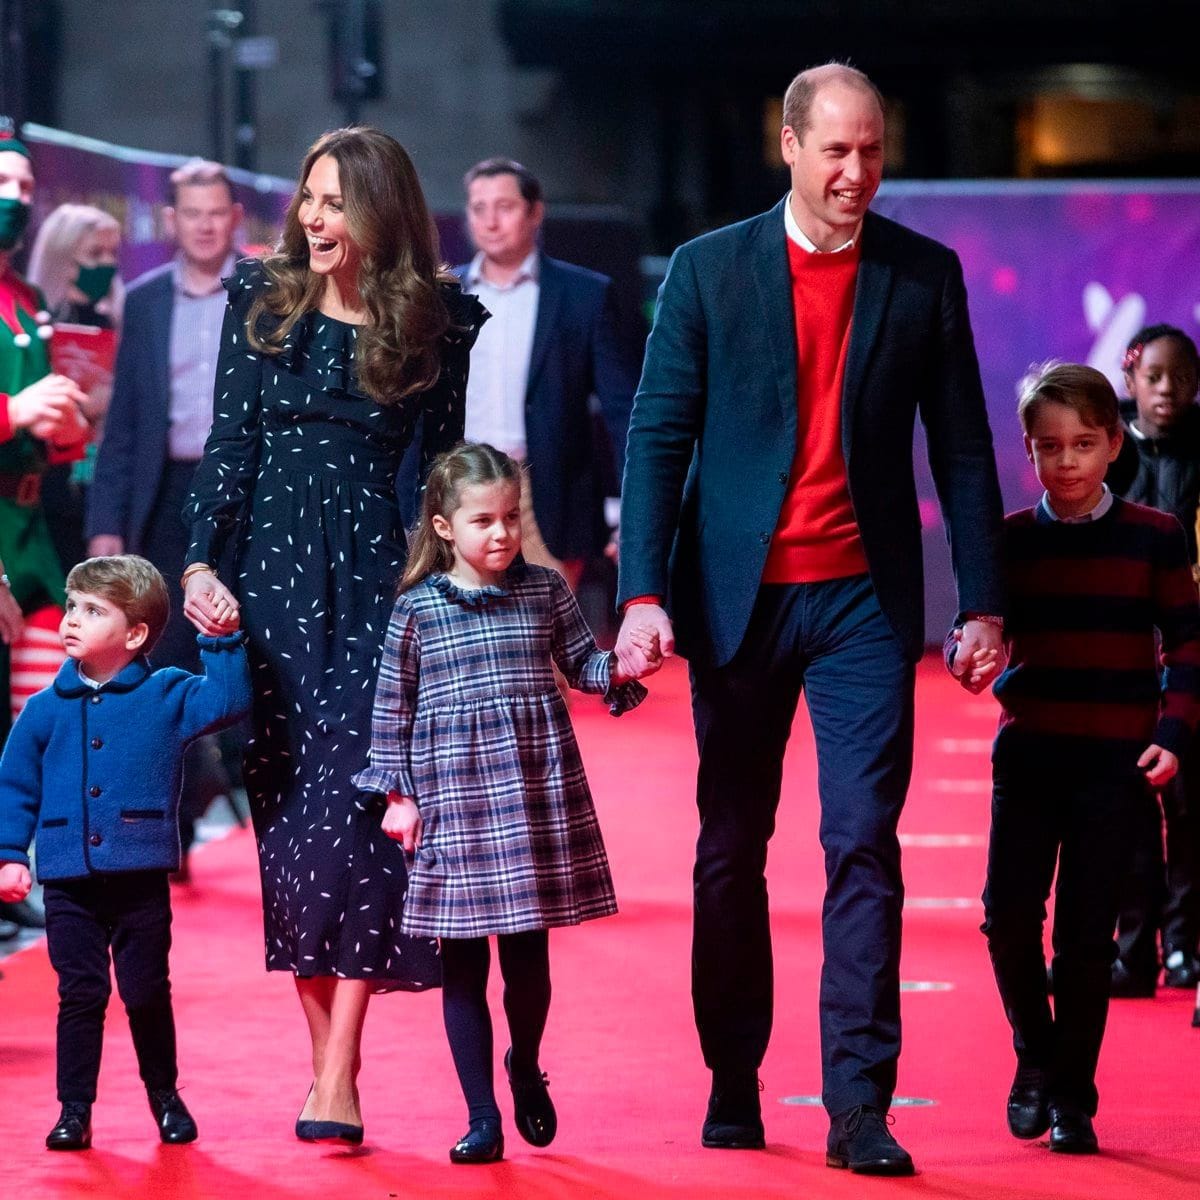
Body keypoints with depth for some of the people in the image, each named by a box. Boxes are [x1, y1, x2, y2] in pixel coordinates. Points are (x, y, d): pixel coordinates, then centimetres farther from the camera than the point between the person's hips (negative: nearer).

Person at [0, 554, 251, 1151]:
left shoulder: (166, 697, 2)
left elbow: (228, 701, -8)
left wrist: (223, 642, -15)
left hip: (140, 882, -1)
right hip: (69, 884, 1)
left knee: (147, 995, 6)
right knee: (80, 996, 3)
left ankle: (165, 1096, 25)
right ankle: (74, 1110, 10)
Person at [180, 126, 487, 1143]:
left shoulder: (437, 319, 2)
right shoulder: (261, 298, 6)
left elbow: (443, 462, 5)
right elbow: (230, 440, 5)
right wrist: (201, 562, -5)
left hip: (377, 575, -2)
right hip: (272, 570, 2)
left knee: (352, 801, -11)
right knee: (285, 809, 2)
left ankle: (339, 1078, -12)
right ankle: (323, 1054, 11)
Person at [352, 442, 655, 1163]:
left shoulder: (545, 591, 3)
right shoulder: (417, 609, -1)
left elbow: (583, 663, 12)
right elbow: (393, 709, 5)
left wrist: (620, 667, -10)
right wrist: (398, 795, 2)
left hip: (538, 795, 1)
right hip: (453, 801, -1)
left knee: (529, 954, 6)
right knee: (463, 962, 2)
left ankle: (526, 1069, 35)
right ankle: (482, 1117, 8)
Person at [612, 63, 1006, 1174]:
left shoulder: (925, 276, 3)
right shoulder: (708, 270, 1)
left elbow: (961, 446, 6)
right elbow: (658, 437, -1)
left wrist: (982, 602, 2)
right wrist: (643, 592, -11)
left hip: (863, 601, 0)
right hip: (739, 600, 1)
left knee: (864, 845, -9)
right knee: (731, 851, 8)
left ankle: (858, 1105, -9)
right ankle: (733, 1084, 21)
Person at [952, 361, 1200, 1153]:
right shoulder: (1011, 540, 5)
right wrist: (968, 651, -16)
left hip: (1116, 759, -2)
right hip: (1029, 753, 2)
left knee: (1087, 932, 0)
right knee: (1009, 917, -3)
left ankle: (1073, 1096, 11)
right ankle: (1036, 1056, 22)